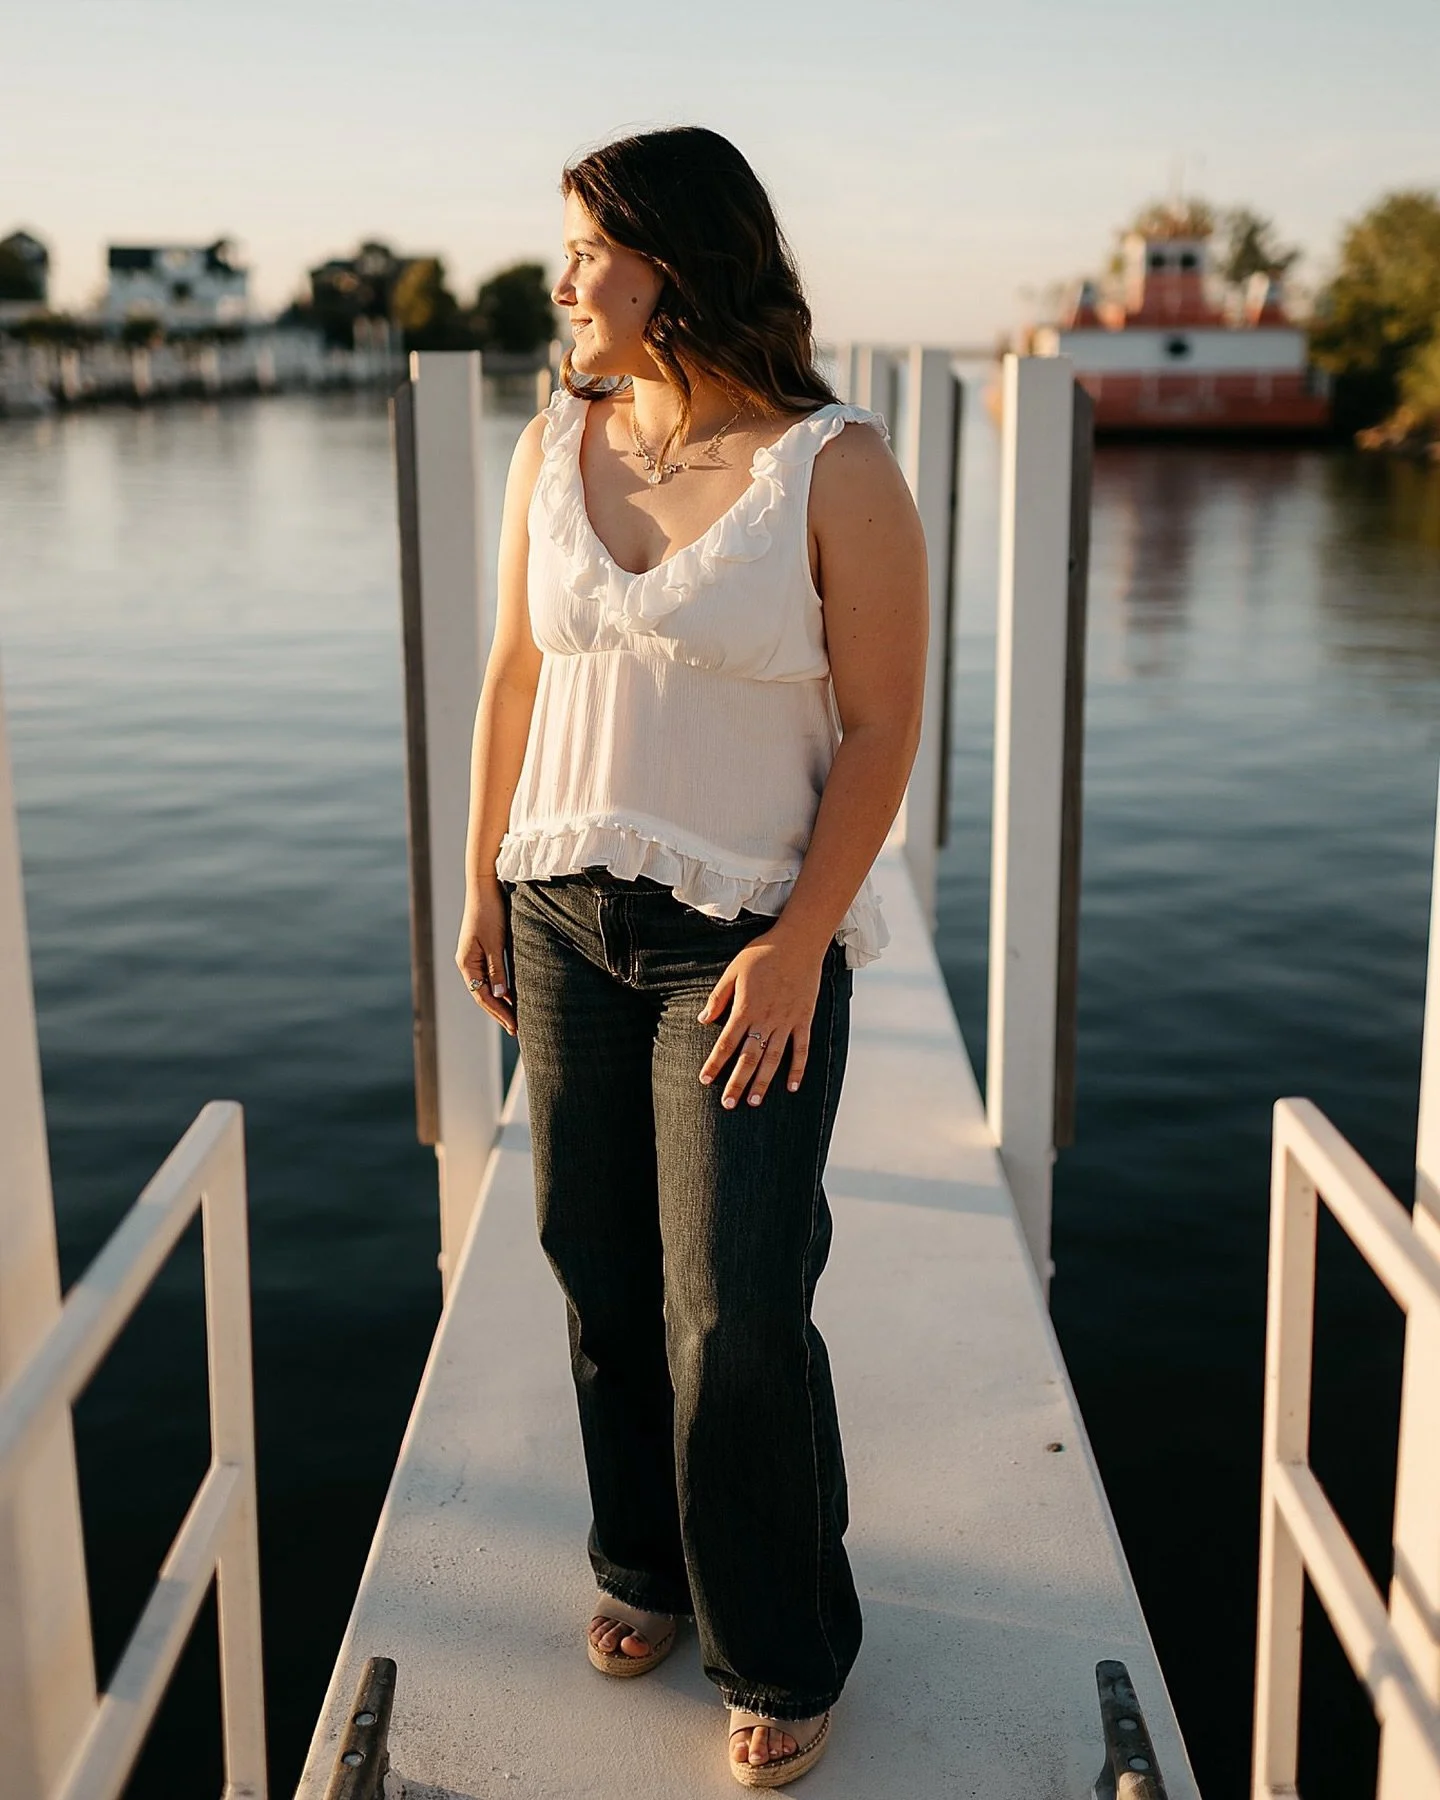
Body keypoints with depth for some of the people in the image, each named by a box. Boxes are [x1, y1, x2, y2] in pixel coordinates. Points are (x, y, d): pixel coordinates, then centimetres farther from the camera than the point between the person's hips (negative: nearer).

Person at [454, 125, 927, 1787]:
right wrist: (482, 883, 11)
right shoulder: (552, 447, 6)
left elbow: (882, 727, -9)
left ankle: (781, 1655, 19)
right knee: (599, 1266, 11)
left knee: (736, 1313, -2)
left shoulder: (834, 468, -9)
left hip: (750, 932, -4)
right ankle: (646, 1560, 35)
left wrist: (799, 943, -15)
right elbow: (515, 677, 11)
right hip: (566, 911, 5)